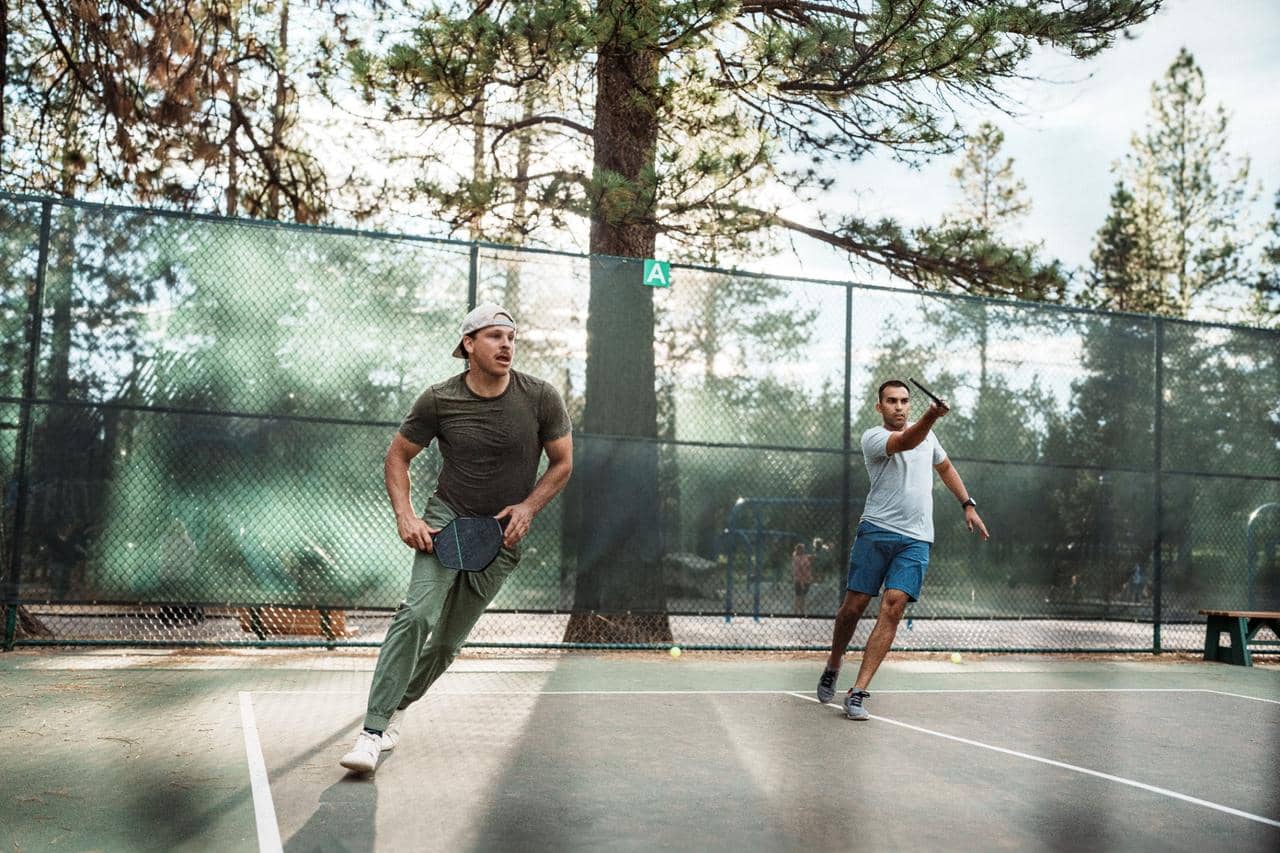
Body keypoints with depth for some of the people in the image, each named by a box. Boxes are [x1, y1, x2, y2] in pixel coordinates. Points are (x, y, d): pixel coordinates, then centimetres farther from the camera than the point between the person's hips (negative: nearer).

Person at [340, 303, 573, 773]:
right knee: (417, 613, -23)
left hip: (501, 535, 1)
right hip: (446, 519, -1)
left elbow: (562, 461, 4)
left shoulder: (541, 397, -7)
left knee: (448, 641, 4)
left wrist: (528, 507, -10)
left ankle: (396, 708, 29)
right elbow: (397, 456, 4)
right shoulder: (439, 400, -8)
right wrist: (405, 516, -9)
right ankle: (372, 731, -20)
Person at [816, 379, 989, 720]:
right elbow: (906, 442, -24)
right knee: (854, 605, -1)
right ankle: (832, 668, 28)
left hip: (916, 539, 3)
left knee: (893, 605, -13)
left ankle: (857, 692, -13)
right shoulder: (872, 437, -2)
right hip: (876, 531, -3)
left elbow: (946, 467, 34)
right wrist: (931, 417, -41)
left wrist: (968, 505, 27)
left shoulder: (928, 435, 17)